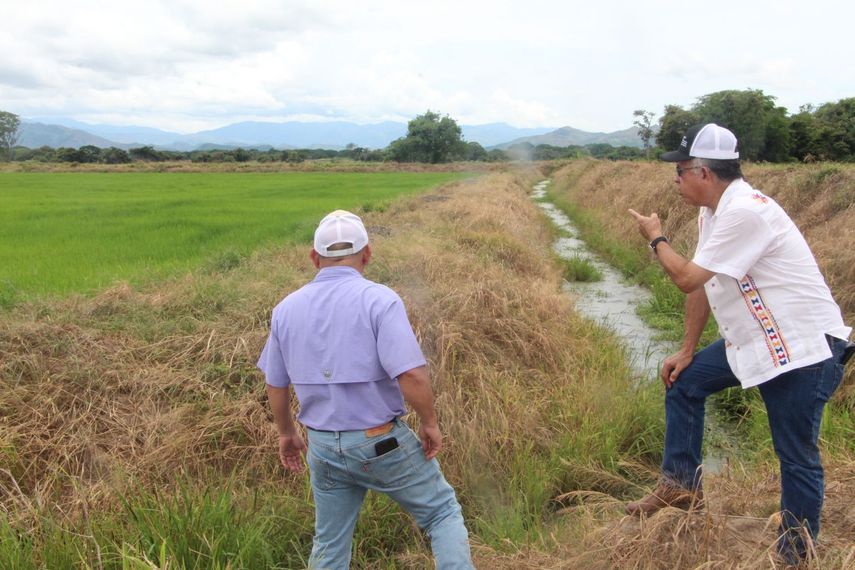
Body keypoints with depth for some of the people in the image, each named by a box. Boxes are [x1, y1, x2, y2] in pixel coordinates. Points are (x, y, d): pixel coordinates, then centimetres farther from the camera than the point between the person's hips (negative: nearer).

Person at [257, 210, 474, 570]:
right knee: (443, 513, 16)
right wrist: (430, 423, -9)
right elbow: (412, 376, -26)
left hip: (323, 445, 5)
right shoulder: (379, 300, -18)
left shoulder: (287, 309, -1)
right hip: (382, 443, -5)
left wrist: (287, 433, 23)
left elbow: (275, 384, 9)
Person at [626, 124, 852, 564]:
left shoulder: (745, 213, -25)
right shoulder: (713, 213, 7)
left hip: (805, 348, -10)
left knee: (796, 456, 0)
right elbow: (701, 284, 12)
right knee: (683, 380, 13)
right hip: (754, 339, 10)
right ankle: (681, 485, 23)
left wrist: (656, 238, -5)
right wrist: (686, 351, 14)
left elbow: (687, 278, -23)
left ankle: (795, 554, 16)